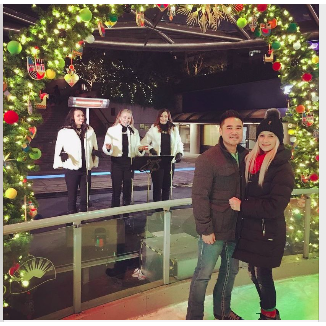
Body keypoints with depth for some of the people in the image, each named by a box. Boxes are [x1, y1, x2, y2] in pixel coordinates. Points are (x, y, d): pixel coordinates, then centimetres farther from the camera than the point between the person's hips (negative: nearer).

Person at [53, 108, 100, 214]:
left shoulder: (89, 130, 10)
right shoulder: (64, 132, -2)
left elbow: (94, 146, 16)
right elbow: (59, 148, -1)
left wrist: (95, 151, -3)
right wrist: (63, 154, -19)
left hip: (86, 168, 3)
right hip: (71, 168, -3)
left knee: (85, 196, 8)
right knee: (72, 196, 4)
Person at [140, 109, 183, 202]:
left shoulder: (174, 129, 11)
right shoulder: (154, 129, 2)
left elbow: (179, 143, 19)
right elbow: (144, 142, 5)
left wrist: (179, 153, 4)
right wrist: (150, 149, -11)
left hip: (170, 162, 3)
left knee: (167, 186, 10)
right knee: (157, 185, -1)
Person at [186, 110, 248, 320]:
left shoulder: (245, 156, 4)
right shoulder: (208, 159, -15)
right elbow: (199, 197, -16)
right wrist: (205, 229, -17)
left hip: (236, 227, 7)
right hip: (214, 229, -6)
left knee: (231, 270, 20)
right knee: (203, 274, 6)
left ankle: (223, 310, 42)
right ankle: (194, 316, 25)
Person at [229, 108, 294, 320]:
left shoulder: (283, 168, -15)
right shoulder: (251, 160, 6)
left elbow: (275, 206, -21)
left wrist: (242, 206, -19)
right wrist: (239, 203, 1)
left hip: (268, 231, -7)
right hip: (250, 227, 7)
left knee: (262, 274, 4)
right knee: (254, 272, 17)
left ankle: (270, 315, 28)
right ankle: (267, 310, 38)